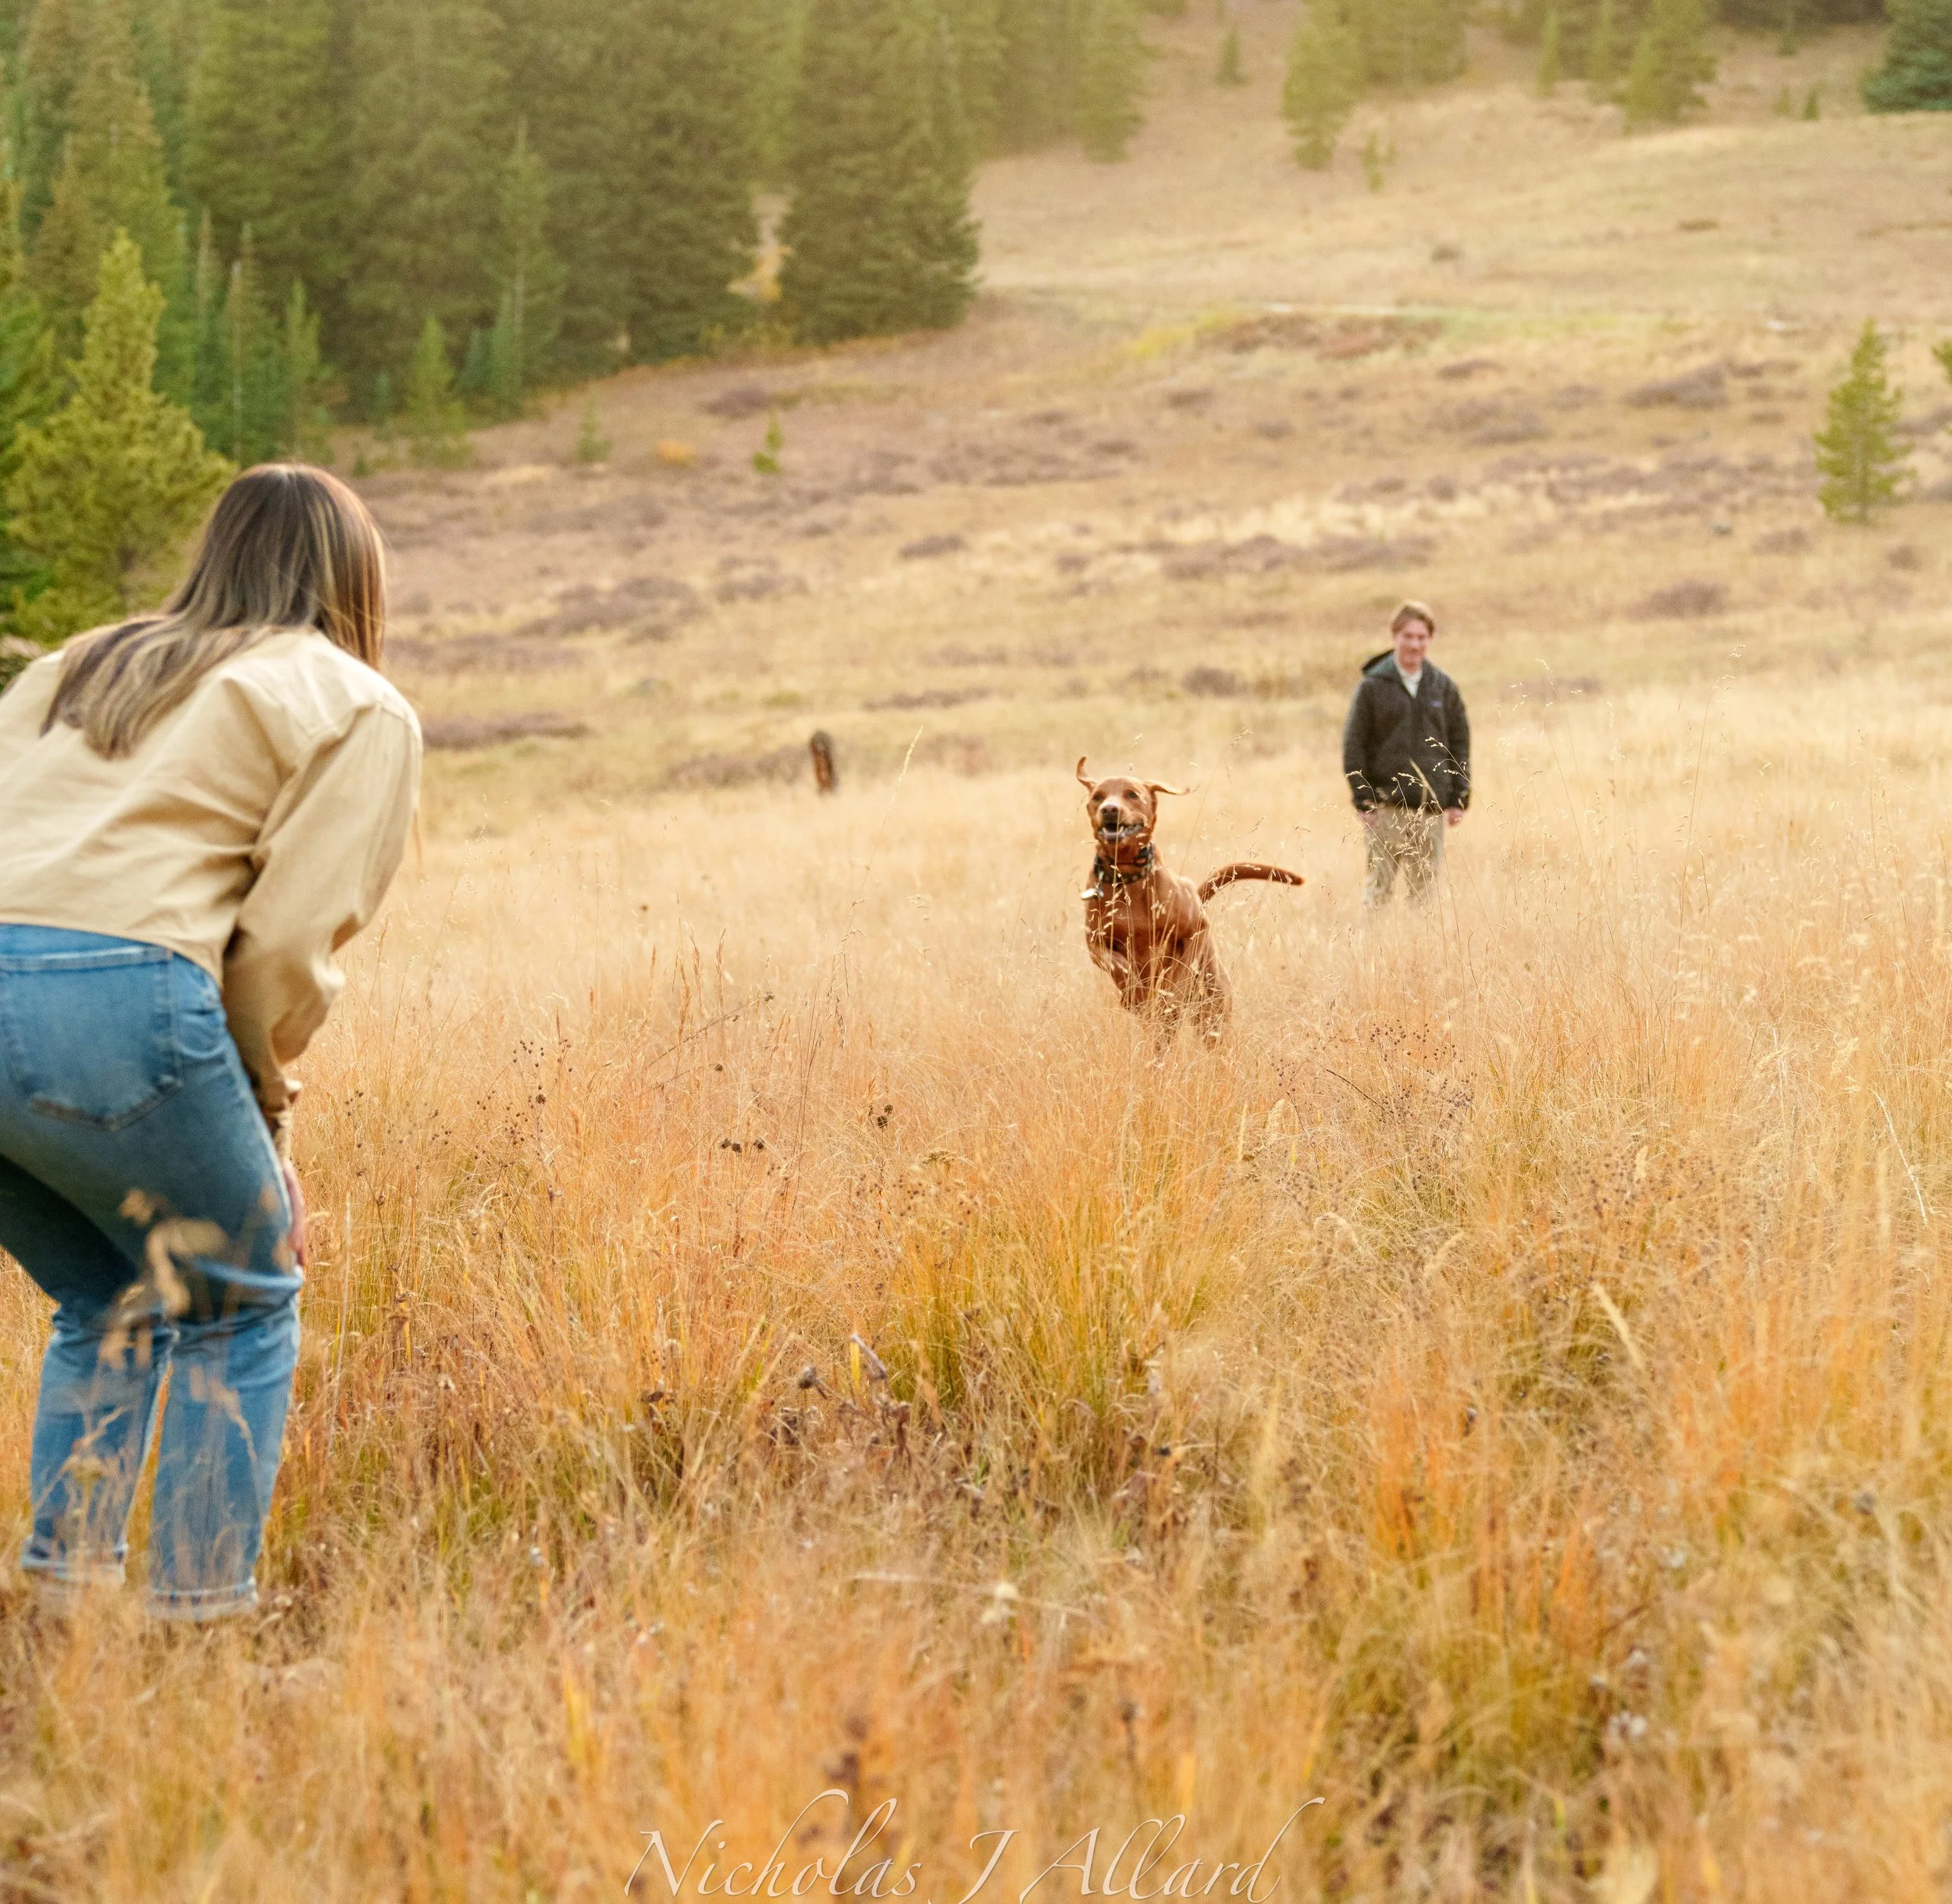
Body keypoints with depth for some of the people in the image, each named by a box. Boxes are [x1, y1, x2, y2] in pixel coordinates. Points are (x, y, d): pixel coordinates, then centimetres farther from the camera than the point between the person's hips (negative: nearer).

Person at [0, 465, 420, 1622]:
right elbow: (287, 946, -1)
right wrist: (263, 1116, 12)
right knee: (238, 1306, 14)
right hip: (118, 1001, -6)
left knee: (106, 1306, 25)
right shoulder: (359, 712, 12)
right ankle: (198, 1609, 9)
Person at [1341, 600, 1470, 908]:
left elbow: (1460, 741, 12)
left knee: (1425, 889, 5)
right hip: (1387, 807, -3)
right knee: (1378, 887, -3)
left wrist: (1459, 798, 6)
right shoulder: (1373, 686, -1)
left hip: (1432, 807, 3)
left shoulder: (1444, 687, 8)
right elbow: (1353, 744, -2)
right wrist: (1363, 800, -8)